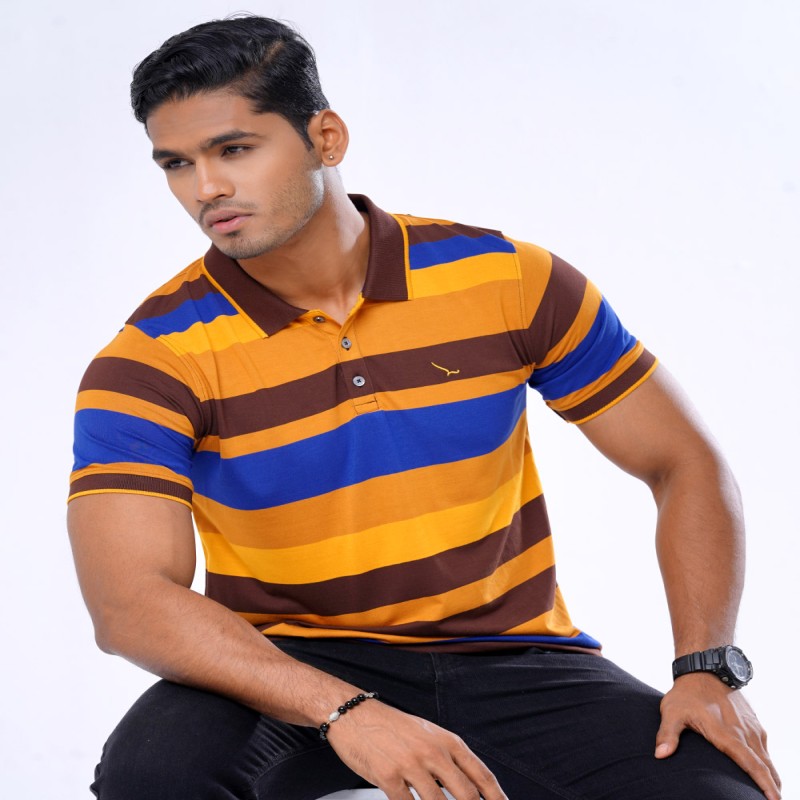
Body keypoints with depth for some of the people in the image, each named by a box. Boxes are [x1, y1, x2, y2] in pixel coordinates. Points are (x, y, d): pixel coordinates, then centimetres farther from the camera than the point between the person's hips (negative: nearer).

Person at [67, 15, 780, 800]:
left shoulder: (503, 278, -2)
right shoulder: (153, 360, -9)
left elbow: (683, 462, 5)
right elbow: (129, 602, -21)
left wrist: (707, 668, -9)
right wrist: (344, 713, -34)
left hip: (509, 661, 1)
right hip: (294, 676, 0)